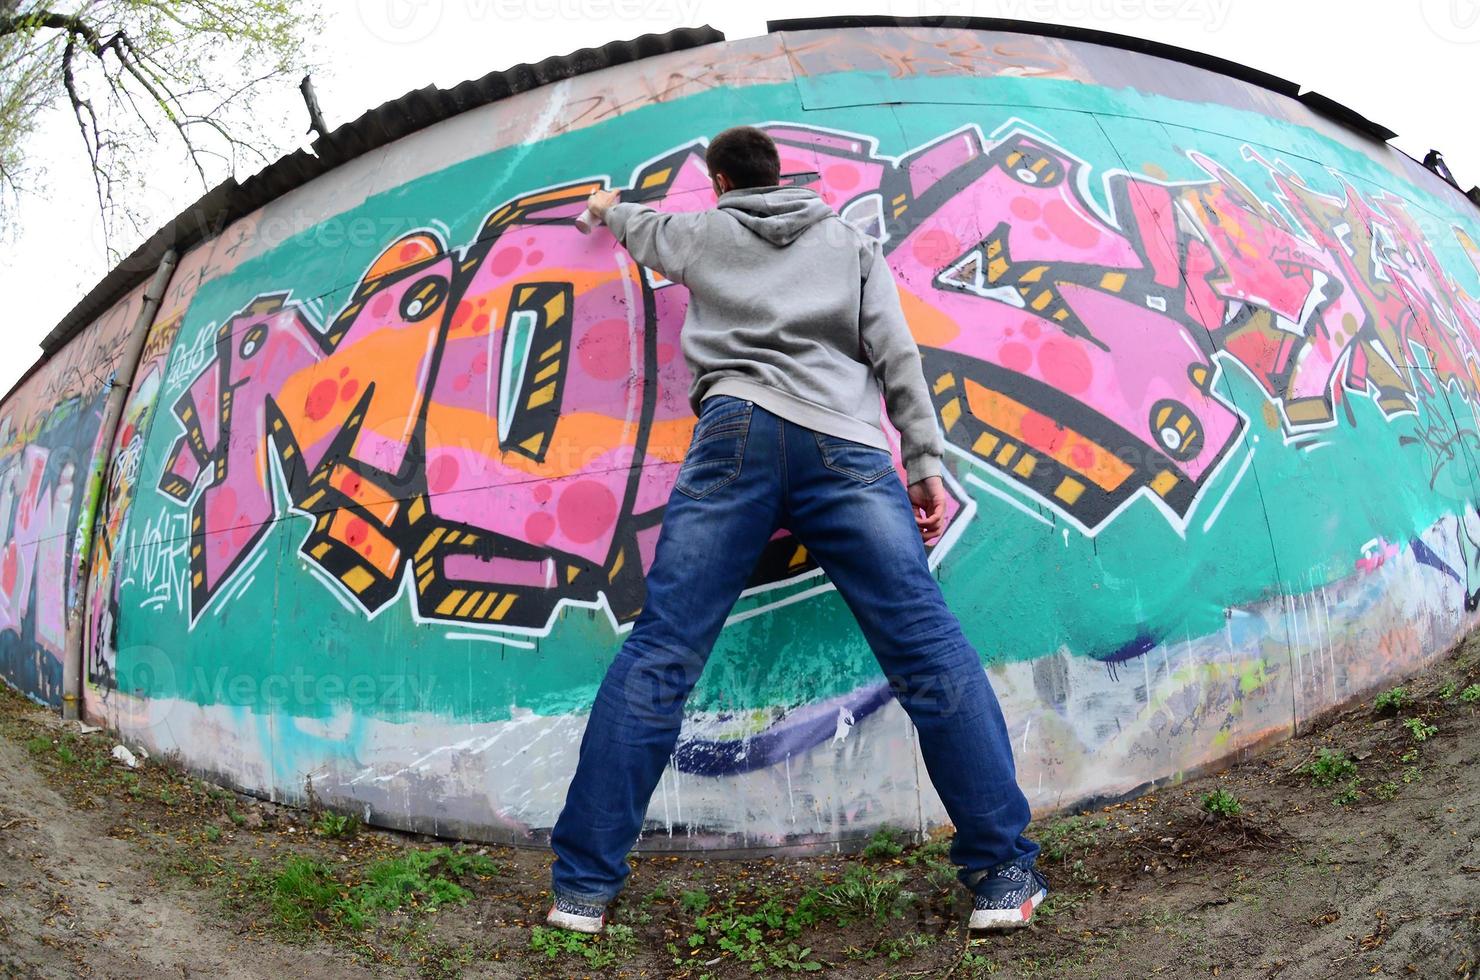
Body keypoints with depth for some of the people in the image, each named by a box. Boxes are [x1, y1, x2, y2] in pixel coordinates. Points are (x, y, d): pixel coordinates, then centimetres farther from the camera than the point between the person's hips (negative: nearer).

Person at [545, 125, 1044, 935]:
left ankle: (584, 885, -3)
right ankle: (1004, 876, -5)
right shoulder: (853, 243, 25)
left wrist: (608, 208, 71)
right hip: (845, 445, 0)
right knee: (930, 650, -3)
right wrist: (924, 460, 8)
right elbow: (895, 352, 12)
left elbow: (642, 231, 48)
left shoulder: (704, 231, 26)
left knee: (659, 654, -3)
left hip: (738, 432, 0)